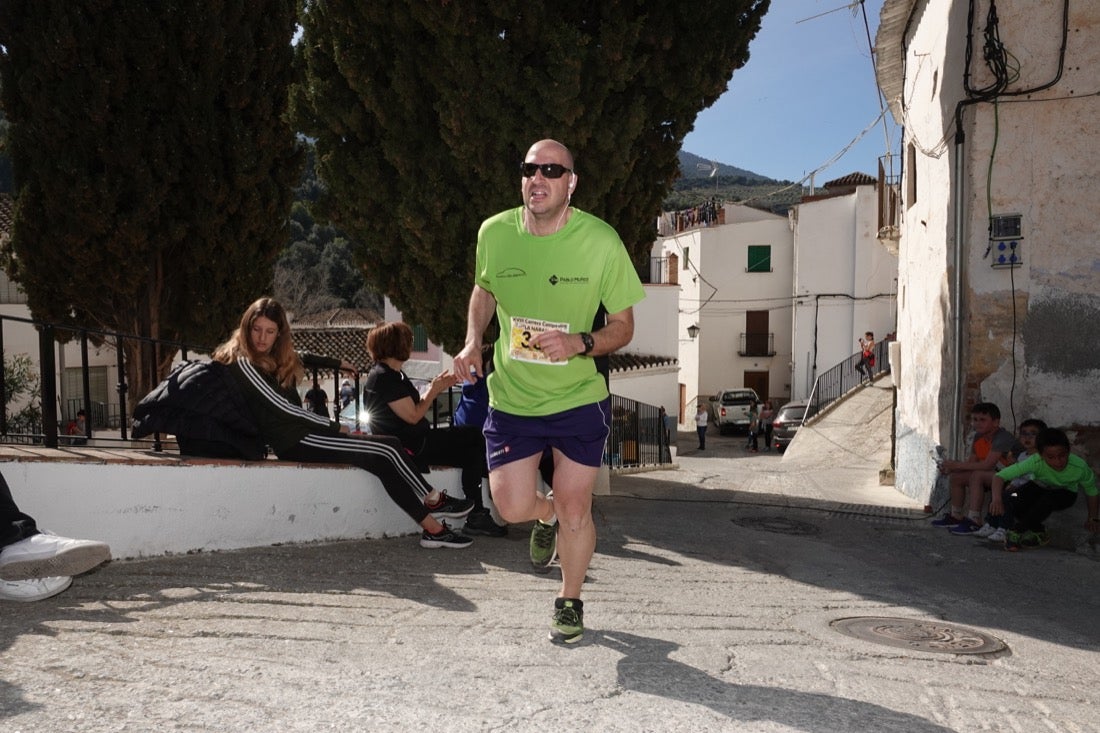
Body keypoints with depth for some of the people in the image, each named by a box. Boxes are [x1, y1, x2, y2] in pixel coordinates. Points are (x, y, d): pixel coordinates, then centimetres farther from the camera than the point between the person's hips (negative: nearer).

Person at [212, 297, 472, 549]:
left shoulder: (276, 357, 15)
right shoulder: (243, 363, -11)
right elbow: (282, 407, -14)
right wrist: (335, 427, -9)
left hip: (302, 431, 9)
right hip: (293, 442, -9)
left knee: (385, 461, -6)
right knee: (388, 449, -14)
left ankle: (433, 528, -6)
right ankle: (435, 501, 1)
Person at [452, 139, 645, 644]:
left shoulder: (601, 242, -15)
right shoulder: (494, 233, -7)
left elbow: (623, 327, -6)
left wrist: (579, 344, -26)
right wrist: (473, 342, -3)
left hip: (579, 399, -2)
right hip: (511, 399, 2)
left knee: (575, 512, 4)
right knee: (512, 507, 0)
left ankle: (570, 602, 33)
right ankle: (546, 513, 40)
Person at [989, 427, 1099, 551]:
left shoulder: (1080, 467, -32)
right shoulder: (1035, 462, -35)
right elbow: (1000, 476, -39)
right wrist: (997, 499, -54)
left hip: (1065, 494, 0)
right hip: (1039, 487, 0)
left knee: (1048, 499, -35)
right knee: (1013, 498, -29)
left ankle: (1017, 531, -16)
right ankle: (1037, 532, -7)